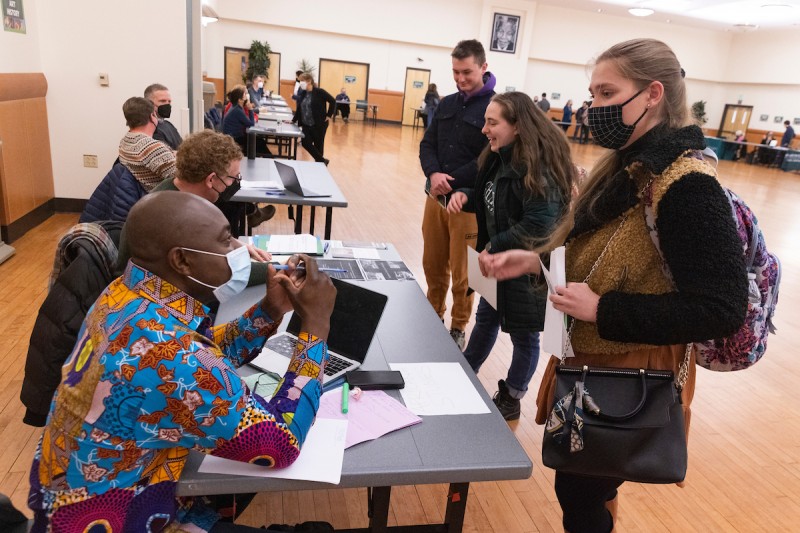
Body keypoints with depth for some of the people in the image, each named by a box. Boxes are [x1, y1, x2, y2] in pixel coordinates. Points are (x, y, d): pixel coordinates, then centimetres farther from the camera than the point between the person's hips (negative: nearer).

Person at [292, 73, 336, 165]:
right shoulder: (303, 93, 8)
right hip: (306, 124, 6)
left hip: (319, 124, -6)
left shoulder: (319, 92, -11)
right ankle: (322, 161, 10)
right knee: (305, 143, -2)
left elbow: (332, 101, -9)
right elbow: (299, 108, 15)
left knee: (318, 144, 3)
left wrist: (329, 115, -10)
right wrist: (293, 120, 11)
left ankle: (320, 162, 23)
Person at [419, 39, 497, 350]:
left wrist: (451, 182, -17)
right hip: (435, 198, 6)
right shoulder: (447, 104, 12)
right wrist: (433, 174, -12)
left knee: (462, 272, 6)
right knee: (433, 265, 15)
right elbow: (428, 144, 9)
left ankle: (458, 329, 24)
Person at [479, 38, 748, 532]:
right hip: (590, 363, 8)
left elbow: (721, 310, -26)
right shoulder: (627, 167, 4)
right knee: (582, 487, 24)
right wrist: (535, 261, -3)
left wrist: (601, 310, -26)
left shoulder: (688, 187, -24)